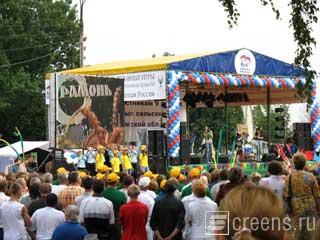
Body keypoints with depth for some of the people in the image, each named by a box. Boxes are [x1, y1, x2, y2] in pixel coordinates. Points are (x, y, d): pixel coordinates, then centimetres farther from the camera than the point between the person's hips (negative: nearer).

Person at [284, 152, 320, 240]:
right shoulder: (311, 176, -2)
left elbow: (286, 194, -4)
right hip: (310, 206, 1)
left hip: (295, 207, -1)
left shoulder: (290, 177, -4)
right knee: (310, 231, 8)